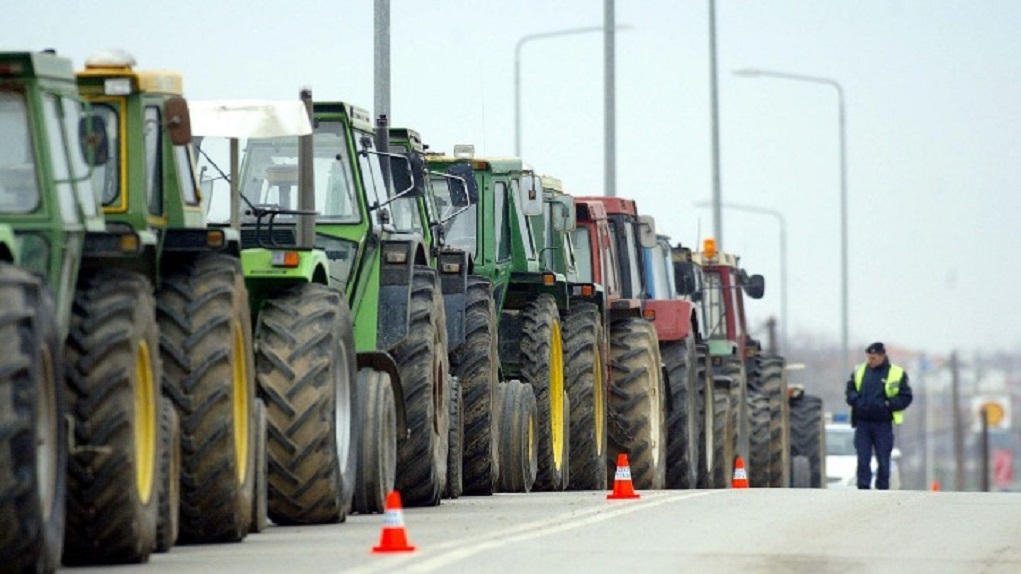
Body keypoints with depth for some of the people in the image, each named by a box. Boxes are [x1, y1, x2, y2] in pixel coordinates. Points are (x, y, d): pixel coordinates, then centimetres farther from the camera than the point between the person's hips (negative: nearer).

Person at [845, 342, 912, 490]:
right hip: (862, 423, 2)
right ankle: (863, 489, 0)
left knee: (883, 461, 3)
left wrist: (888, 404, -13)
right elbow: (850, 390, 17)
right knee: (863, 459, -2)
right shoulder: (859, 371, 9)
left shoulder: (897, 374, 0)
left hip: (883, 424, -2)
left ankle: (882, 490, 11)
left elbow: (905, 398, 0)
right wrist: (855, 400, -4)